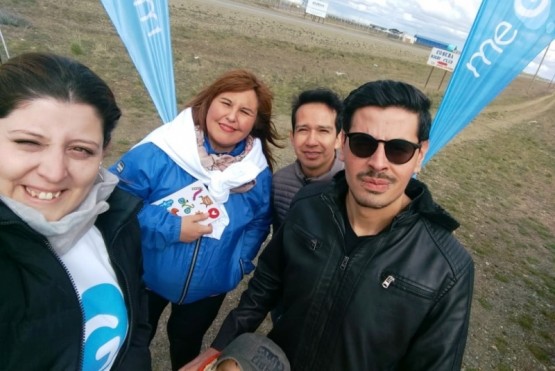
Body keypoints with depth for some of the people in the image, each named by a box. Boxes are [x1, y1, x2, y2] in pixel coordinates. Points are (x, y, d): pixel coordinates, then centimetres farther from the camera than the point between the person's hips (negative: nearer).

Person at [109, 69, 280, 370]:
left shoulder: (258, 172, -15)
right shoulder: (158, 152, -27)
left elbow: (259, 222, -1)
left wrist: (237, 263, -10)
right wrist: (169, 228, -29)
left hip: (209, 289, 2)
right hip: (146, 279, -1)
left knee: (186, 343, 32)